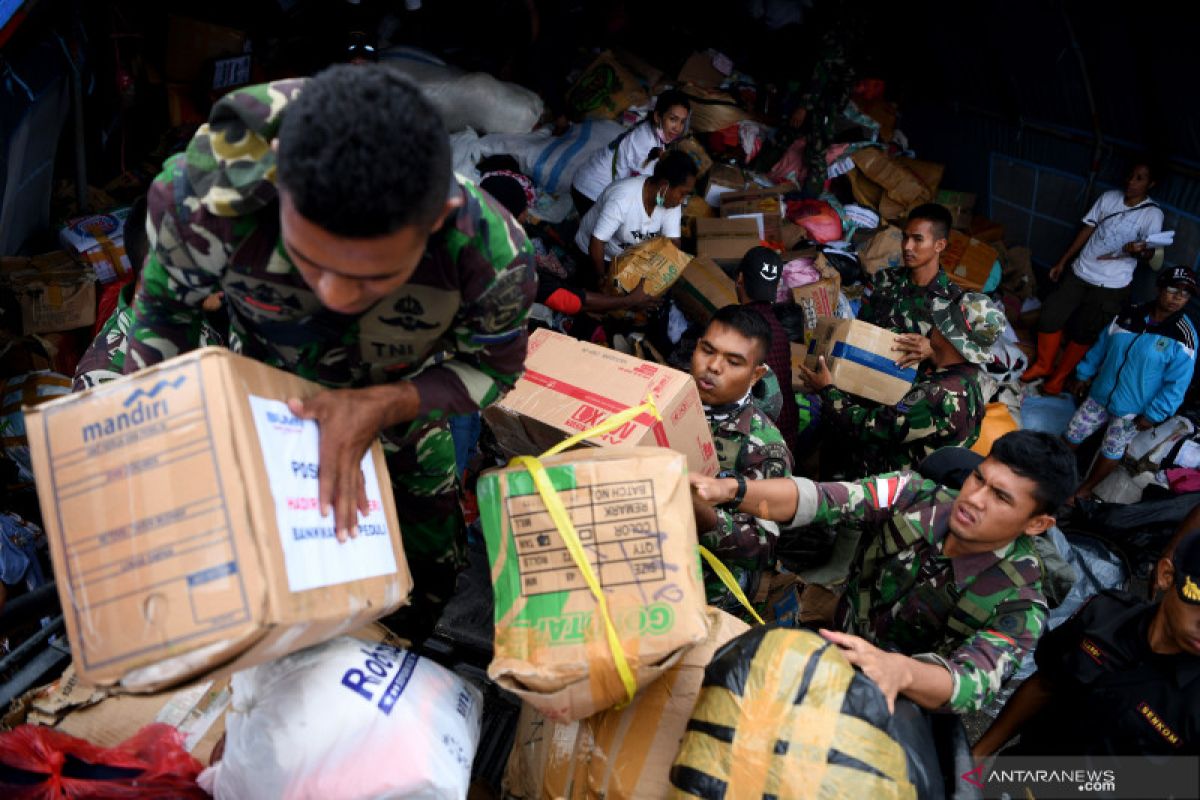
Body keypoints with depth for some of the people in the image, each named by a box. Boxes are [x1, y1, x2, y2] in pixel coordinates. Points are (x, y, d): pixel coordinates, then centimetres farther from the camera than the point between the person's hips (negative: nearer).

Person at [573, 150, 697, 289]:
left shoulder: (671, 200, -21)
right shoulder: (623, 198, -40)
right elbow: (596, 243, -34)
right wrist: (602, 279, -22)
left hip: (629, 254, 6)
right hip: (593, 251, -5)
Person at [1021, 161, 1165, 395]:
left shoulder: (1153, 214, -8)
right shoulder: (1108, 198, 2)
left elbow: (1150, 253, -9)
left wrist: (1139, 251, -34)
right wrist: (1062, 262, 11)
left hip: (1111, 286, -3)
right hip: (1080, 272, 4)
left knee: (1083, 333, 5)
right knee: (1050, 317, 0)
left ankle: (1059, 376, 25)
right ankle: (1043, 365, 23)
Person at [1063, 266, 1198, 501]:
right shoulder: (1130, 316, -4)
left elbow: (1177, 384, -15)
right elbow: (1101, 346, 9)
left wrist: (1153, 415, -15)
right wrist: (1083, 374, 12)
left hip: (1133, 410, -4)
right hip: (1100, 394, 4)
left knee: (1111, 452, 11)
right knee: (1073, 434, 12)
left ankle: (1084, 491, 32)